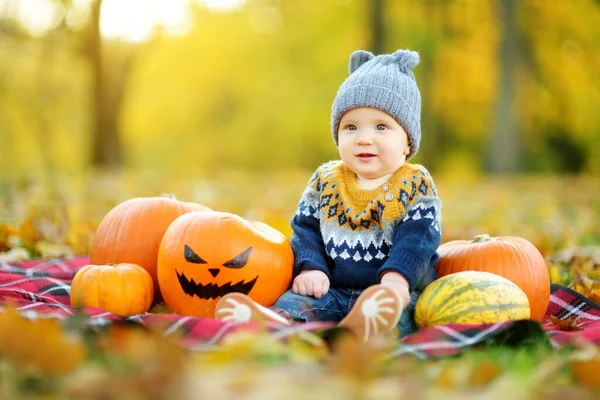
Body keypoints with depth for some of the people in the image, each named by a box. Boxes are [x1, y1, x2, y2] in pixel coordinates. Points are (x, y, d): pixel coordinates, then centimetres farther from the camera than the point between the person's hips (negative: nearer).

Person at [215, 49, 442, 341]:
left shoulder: (416, 185, 4)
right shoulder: (325, 181, 14)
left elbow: (417, 238, -7)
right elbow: (306, 228, 12)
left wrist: (396, 278, -26)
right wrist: (310, 268, -9)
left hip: (395, 293, -3)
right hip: (332, 291, 3)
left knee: (397, 309, -36)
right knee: (298, 300, -27)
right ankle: (280, 323, -59)